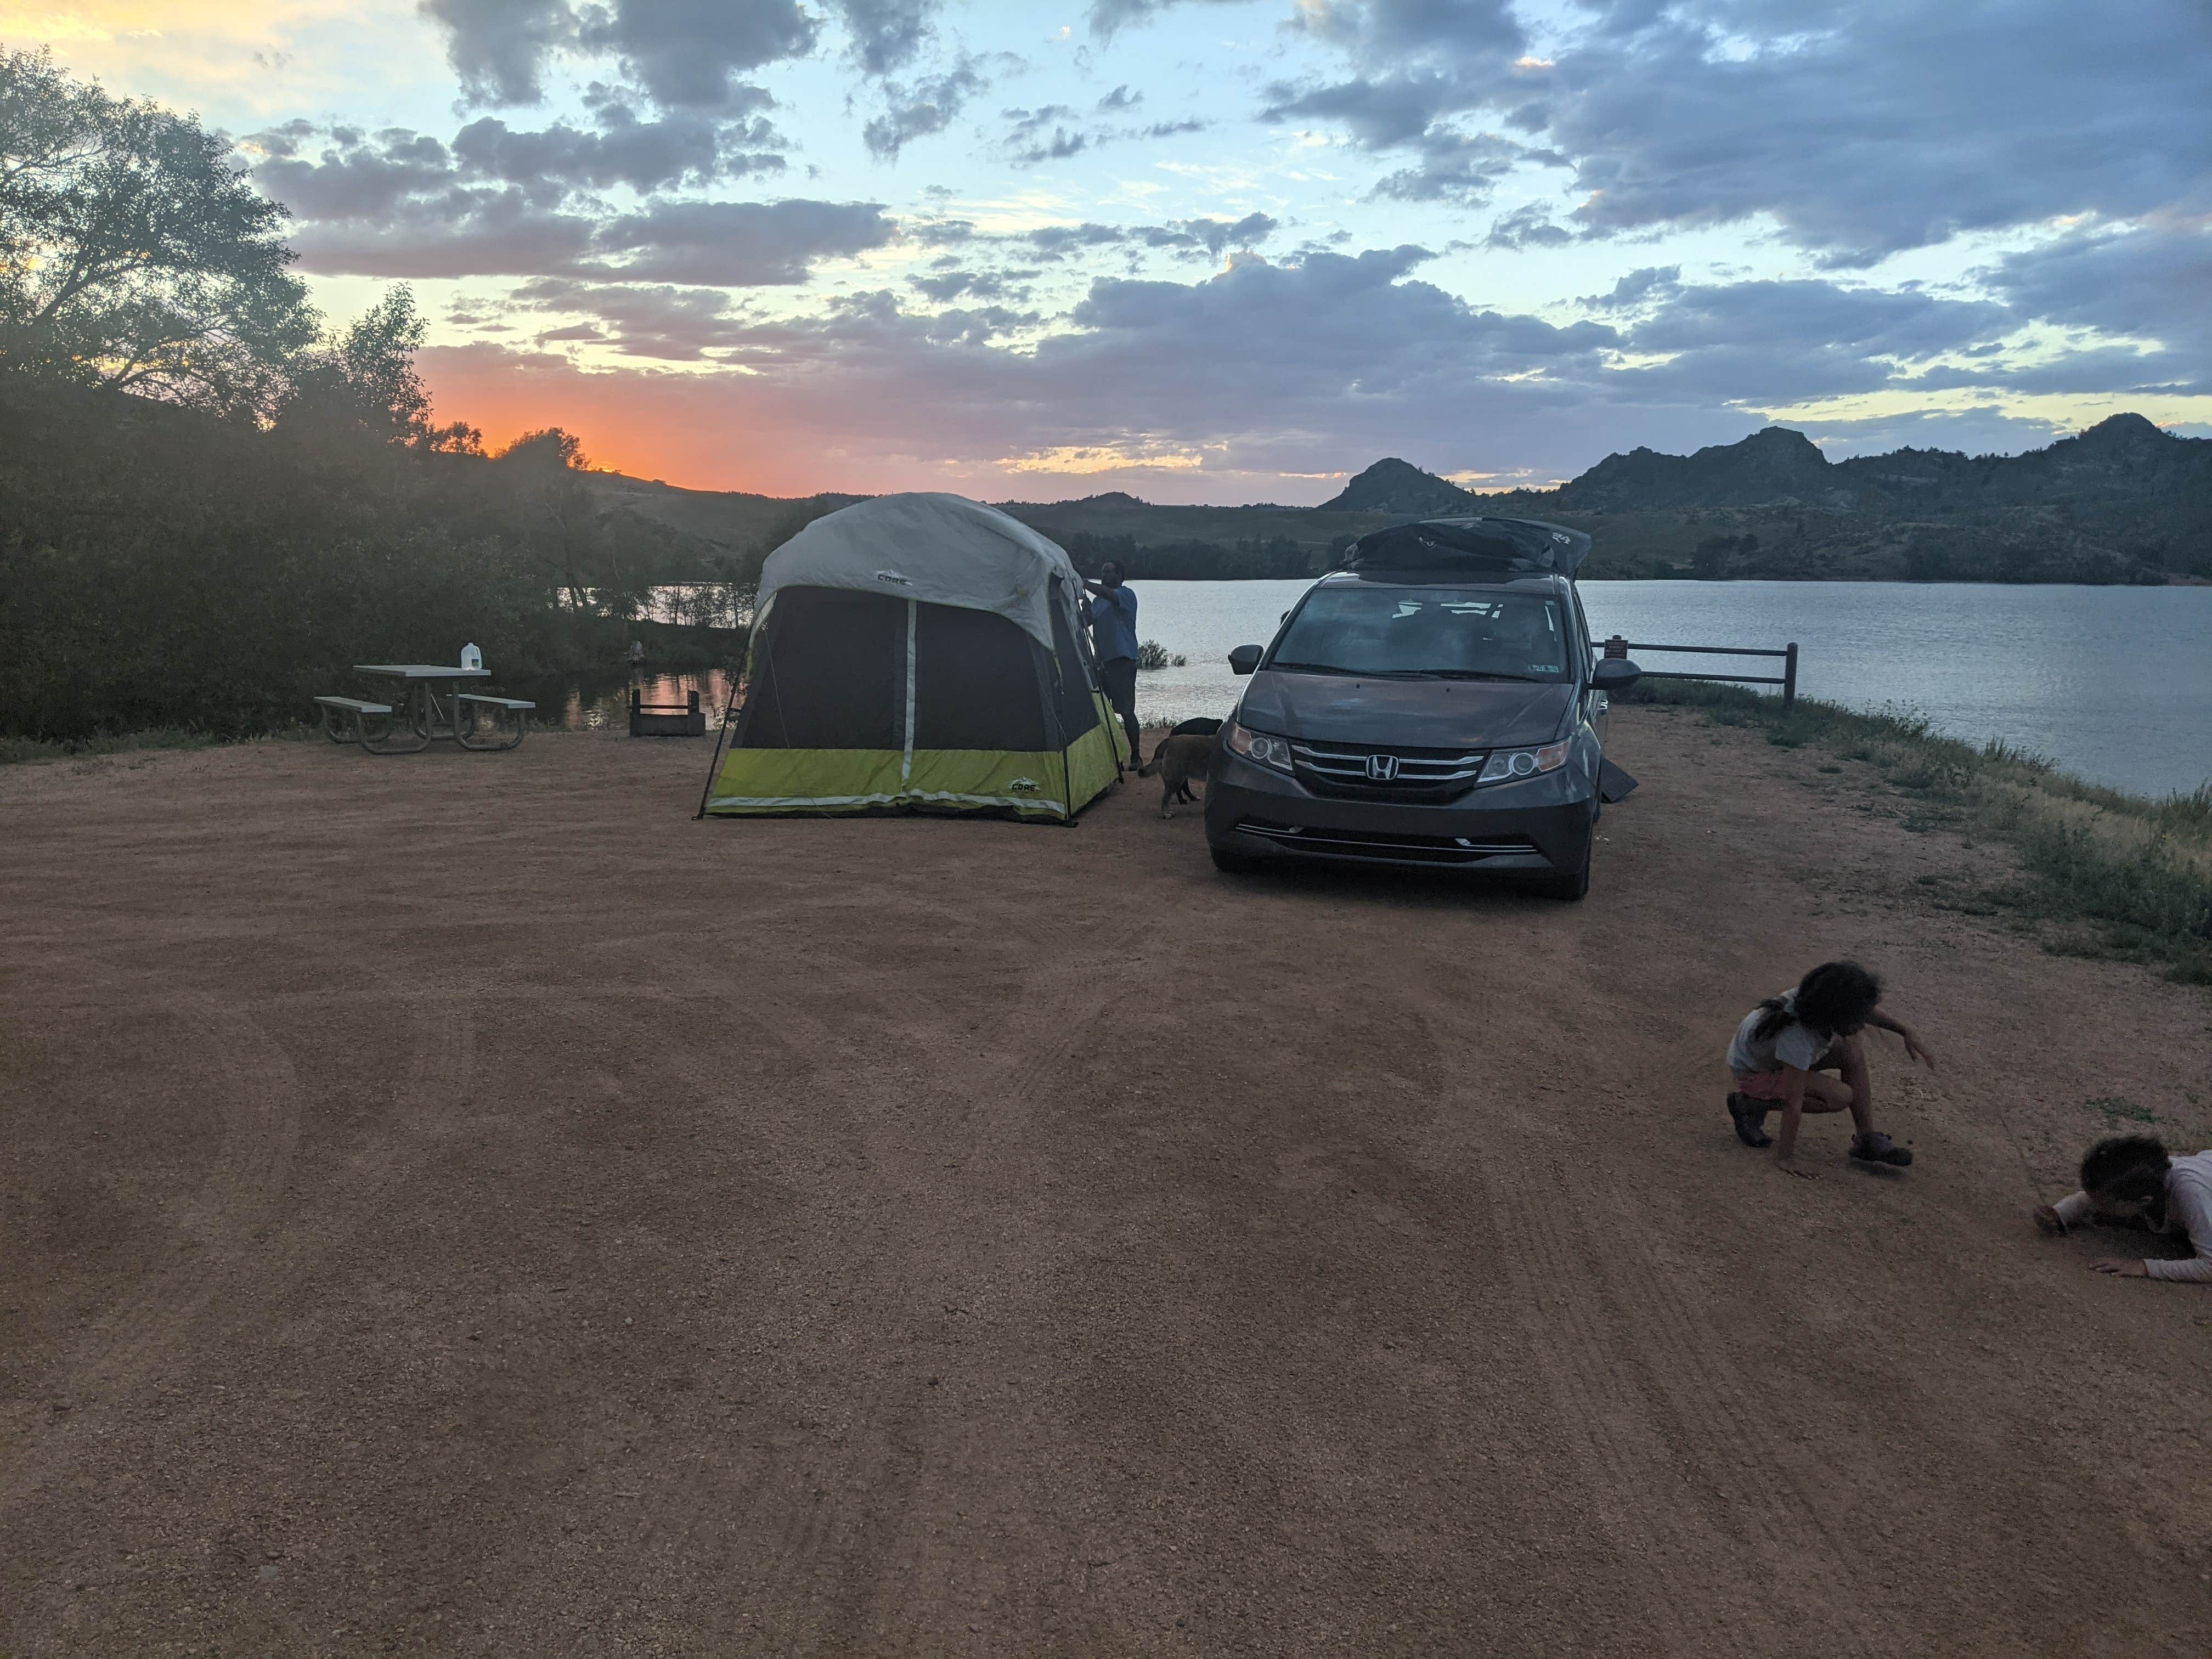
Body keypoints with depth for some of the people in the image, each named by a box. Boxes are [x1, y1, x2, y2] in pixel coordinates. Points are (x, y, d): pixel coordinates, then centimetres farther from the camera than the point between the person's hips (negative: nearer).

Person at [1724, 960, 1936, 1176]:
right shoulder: (1798, 1038, -42)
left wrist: (1906, 1032, -2)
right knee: (1839, 1097, -21)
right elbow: (1793, 1103, -37)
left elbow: (1866, 1011, 4)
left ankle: (1867, 1140, -1)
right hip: (1754, 1073, -8)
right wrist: (1785, 1157, -31)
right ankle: (1752, 1105, -7)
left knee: (1852, 1053, -11)